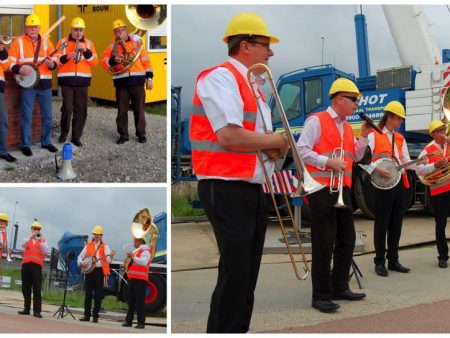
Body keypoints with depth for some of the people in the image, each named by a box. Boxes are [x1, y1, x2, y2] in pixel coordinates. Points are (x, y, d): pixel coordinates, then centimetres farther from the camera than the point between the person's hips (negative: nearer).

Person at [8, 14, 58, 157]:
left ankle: (46, 141, 22)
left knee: (47, 115, 8)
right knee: (26, 116, 0)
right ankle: (25, 144, 9)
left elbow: (55, 59, 7)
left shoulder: (46, 42, 9)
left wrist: (52, 64, -16)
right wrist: (19, 69, -20)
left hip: (45, 83, 3)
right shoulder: (18, 42, 1)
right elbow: (10, 62, -1)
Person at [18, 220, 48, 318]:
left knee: (37, 289, -8)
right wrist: (31, 236, -18)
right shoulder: (27, 239, 17)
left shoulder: (43, 240, 10)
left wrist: (40, 241, -16)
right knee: (25, 288, 6)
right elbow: (23, 244, -5)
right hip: (26, 264, 3)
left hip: (37, 265, -3)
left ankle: (37, 311, -9)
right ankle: (26, 309, 14)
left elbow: (45, 251, -5)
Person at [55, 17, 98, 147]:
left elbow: (94, 62, 1)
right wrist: (66, 57, -19)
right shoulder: (63, 42, 5)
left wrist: (86, 50, -13)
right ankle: (64, 132, 10)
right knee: (67, 108, -10)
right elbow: (56, 60, 0)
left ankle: (76, 136, 12)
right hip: (67, 80, -2)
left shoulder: (89, 43, 10)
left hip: (82, 80, 2)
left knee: (81, 110, 3)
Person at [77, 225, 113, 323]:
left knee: (98, 295, -2)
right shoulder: (88, 245, 13)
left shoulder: (105, 247, 4)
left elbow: (108, 259, -11)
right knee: (88, 294, 4)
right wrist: (82, 263, -7)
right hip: (89, 270, 3)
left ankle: (95, 316, 2)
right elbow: (79, 257, 14)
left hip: (100, 271, -2)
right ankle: (87, 315, 10)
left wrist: (111, 256, -33)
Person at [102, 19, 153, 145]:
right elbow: (104, 63, -1)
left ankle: (141, 134, 16)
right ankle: (123, 135, 15)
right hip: (121, 82, 1)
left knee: (139, 109, 5)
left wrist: (149, 77, 2)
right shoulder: (112, 47, 6)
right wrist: (113, 60, -22)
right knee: (122, 110, 5)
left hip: (137, 81, -1)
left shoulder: (136, 42, 5)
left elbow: (145, 60, 6)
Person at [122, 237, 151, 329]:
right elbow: (132, 263, 26)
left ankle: (141, 322, -5)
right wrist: (129, 258, 7)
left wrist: (133, 257, -26)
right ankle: (128, 320, 15)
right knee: (131, 301, 10)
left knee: (139, 302, -7)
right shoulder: (136, 251, 21)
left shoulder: (145, 252, -7)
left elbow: (144, 262, -25)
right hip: (132, 279, 9)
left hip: (140, 280, -9)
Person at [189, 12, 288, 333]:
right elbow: (229, 136, -24)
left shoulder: (252, 84, 18)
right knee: (235, 274, -8)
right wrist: (277, 141, -10)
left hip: (253, 189, 10)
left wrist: (271, 148, -4)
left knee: (247, 274, 14)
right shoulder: (220, 77, -12)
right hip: (227, 189, -10)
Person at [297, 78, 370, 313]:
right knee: (324, 243, -6)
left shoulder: (346, 126, 18)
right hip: (322, 188, -9)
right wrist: (328, 162, -20)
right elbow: (301, 150, -13)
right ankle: (321, 296, 1)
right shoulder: (317, 121, -6)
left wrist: (363, 136, 7)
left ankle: (339, 288, 24)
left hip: (343, 189, 9)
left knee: (347, 240, 12)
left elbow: (355, 157, 21)